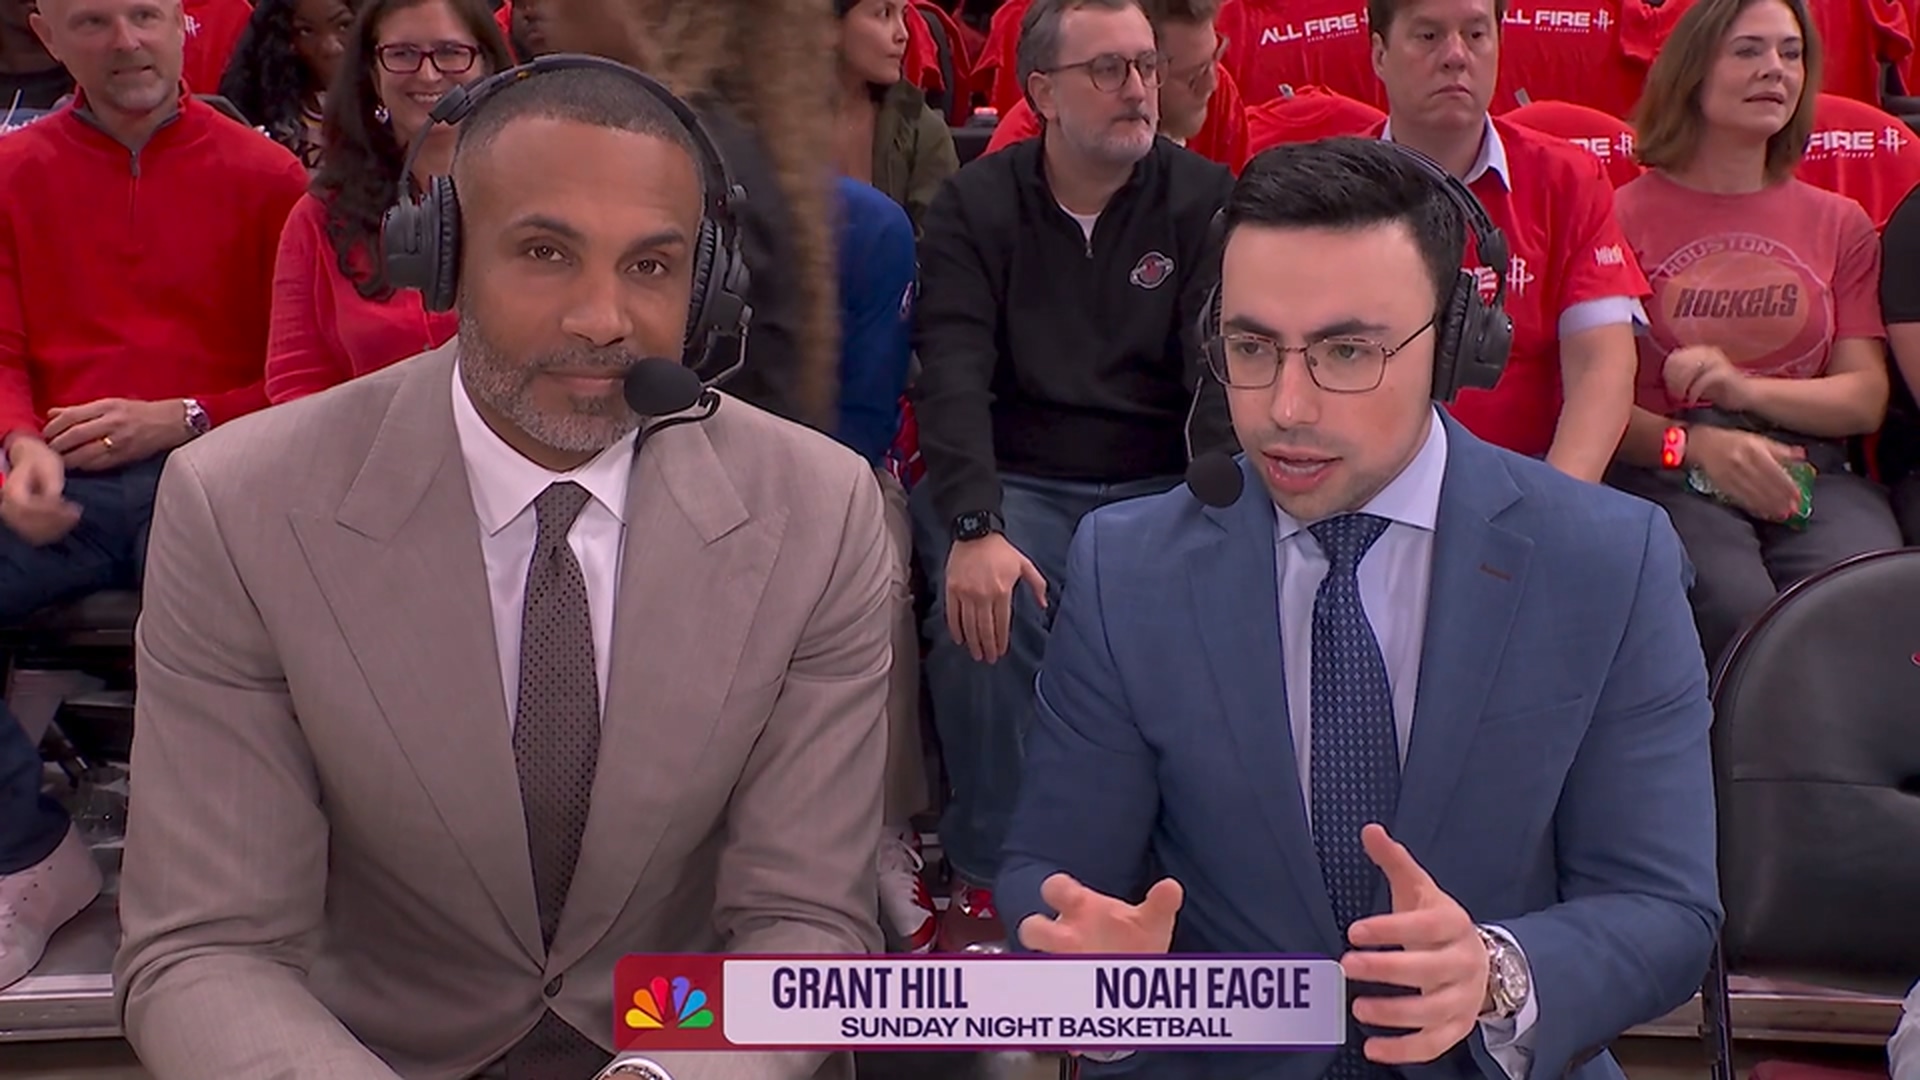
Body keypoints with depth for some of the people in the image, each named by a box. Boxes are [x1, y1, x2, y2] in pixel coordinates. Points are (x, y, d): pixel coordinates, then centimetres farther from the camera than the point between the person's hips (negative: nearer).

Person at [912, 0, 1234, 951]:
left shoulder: (1203, 200, 5)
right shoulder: (975, 206, 3)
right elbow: (952, 376, -10)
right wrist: (974, 529, -26)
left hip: (1162, 485, 1)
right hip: (1014, 481, -1)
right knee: (985, 600, -32)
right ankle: (986, 877, -14)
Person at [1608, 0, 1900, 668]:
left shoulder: (1840, 225, 20)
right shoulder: (1623, 214, 6)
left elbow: (1866, 399, 9)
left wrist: (1748, 389, -11)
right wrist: (1697, 444, -19)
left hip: (1812, 470, 3)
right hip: (1665, 472, -3)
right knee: (1737, 608, -33)